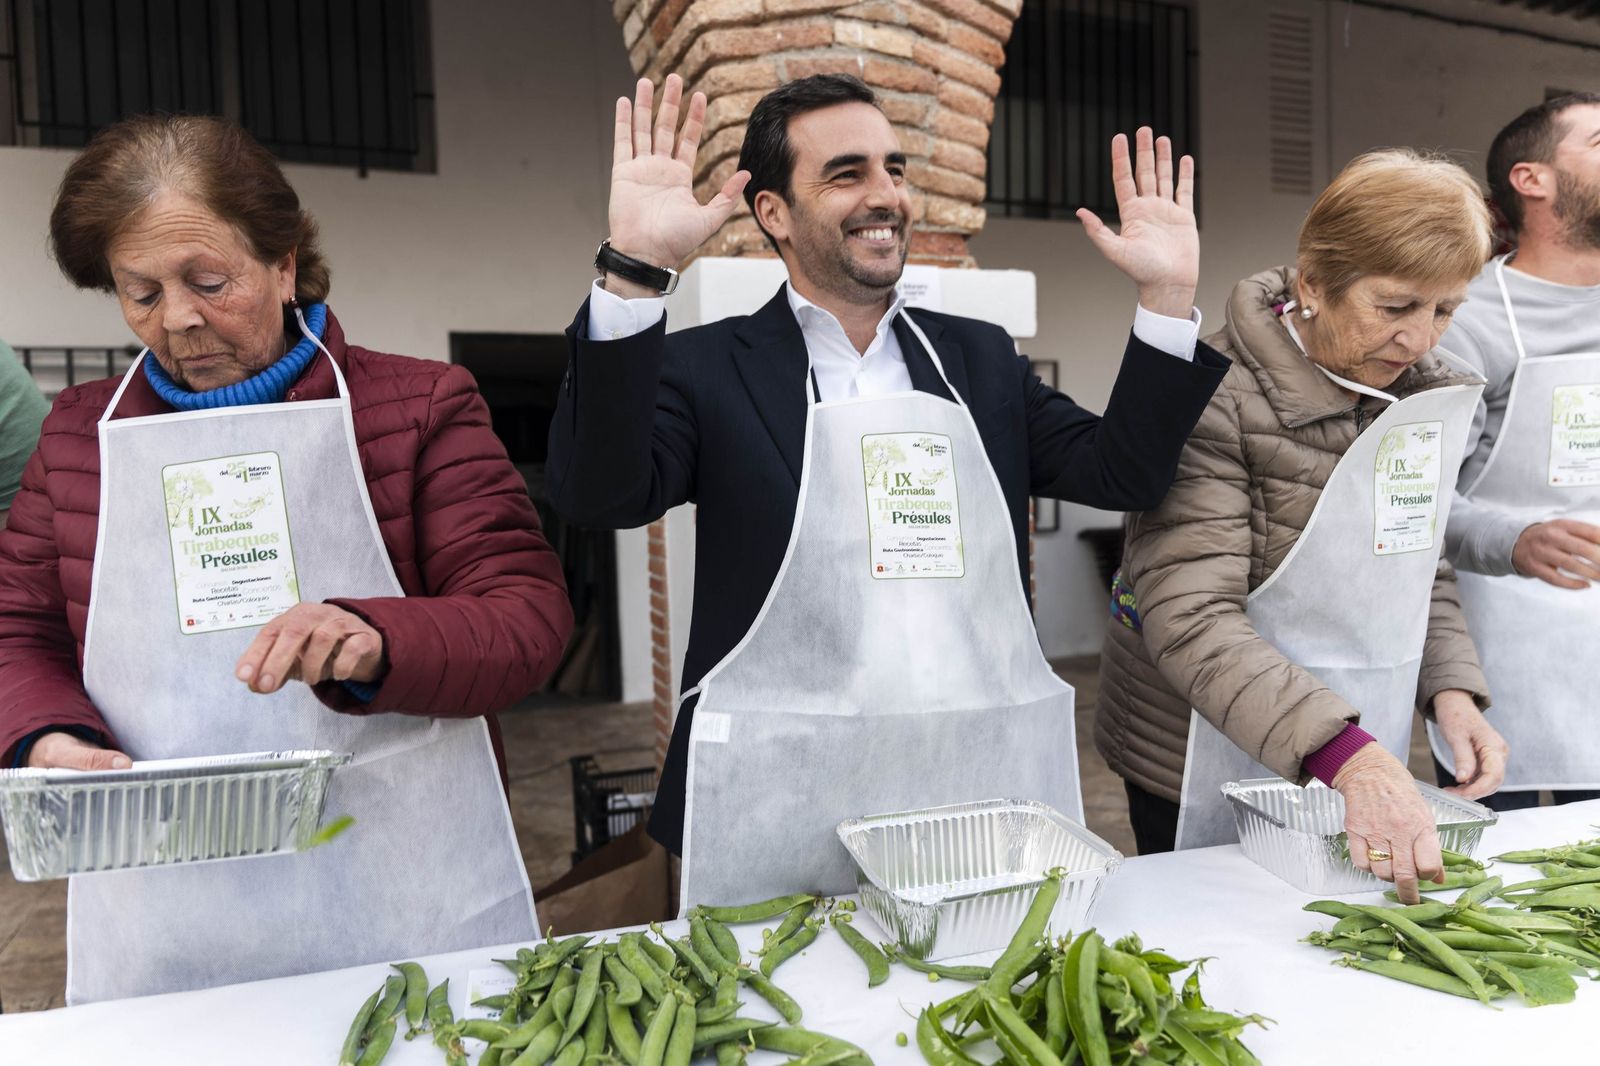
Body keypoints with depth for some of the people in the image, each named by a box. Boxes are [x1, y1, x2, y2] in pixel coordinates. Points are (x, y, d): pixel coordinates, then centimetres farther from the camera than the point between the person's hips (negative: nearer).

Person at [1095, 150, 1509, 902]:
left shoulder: (1426, 395, 4)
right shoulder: (1215, 396, -20)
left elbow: (1425, 572, 14)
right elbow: (1192, 619, -27)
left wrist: (1451, 688, -3)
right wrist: (1345, 752, -36)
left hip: (1363, 766, 7)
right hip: (1215, 772, -6)